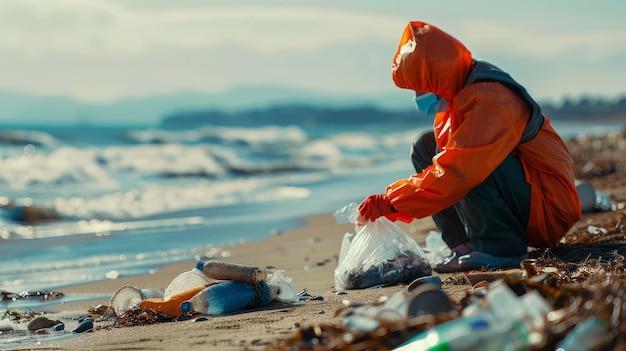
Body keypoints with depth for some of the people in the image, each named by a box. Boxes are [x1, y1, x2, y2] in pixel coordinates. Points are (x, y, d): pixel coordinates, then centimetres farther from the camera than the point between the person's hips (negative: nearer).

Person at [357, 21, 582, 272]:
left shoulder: (489, 100, -25)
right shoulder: (459, 92, 6)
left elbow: (455, 172, -33)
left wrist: (389, 203, -28)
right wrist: (391, 200, 0)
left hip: (549, 208, -10)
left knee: (468, 159, -30)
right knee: (426, 145, 6)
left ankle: (500, 249, -18)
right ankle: (468, 246, 1)